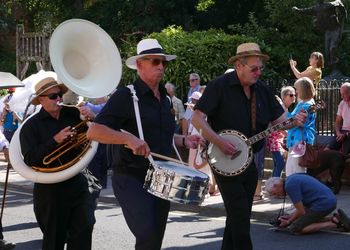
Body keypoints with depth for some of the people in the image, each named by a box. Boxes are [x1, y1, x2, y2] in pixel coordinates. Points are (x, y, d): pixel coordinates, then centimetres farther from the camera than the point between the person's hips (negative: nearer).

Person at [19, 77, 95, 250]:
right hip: (50, 189, -2)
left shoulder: (73, 115, 4)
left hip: (77, 183, 3)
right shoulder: (31, 126, -3)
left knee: (84, 227, -2)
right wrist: (55, 141, -21)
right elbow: (30, 159, -12)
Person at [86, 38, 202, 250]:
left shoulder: (166, 99, 13)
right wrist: (129, 139, -29)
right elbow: (94, 131, -17)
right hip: (131, 178, -7)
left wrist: (183, 140, 8)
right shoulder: (125, 96, -10)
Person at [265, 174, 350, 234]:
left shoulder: (290, 185, -13)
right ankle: (335, 218, 12)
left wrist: (288, 222, 4)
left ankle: (334, 223, -8)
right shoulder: (293, 179, 18)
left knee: (295, 229, -8)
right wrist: (290, 217, 17)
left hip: (323, 204, -10)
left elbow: (301, 211, -11)